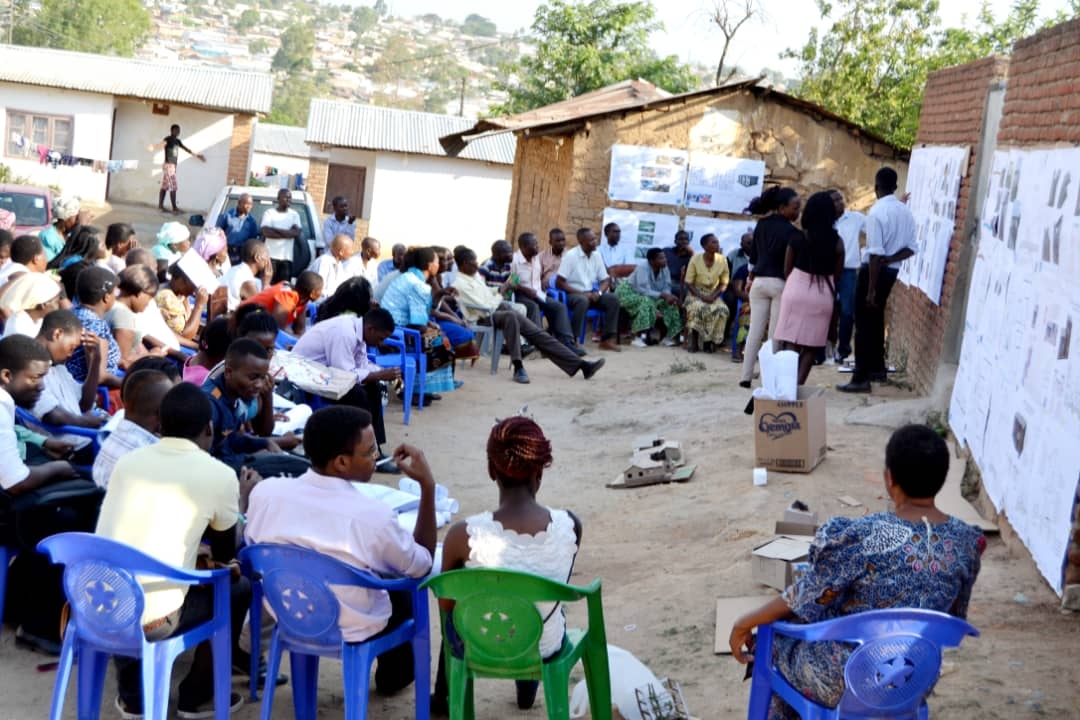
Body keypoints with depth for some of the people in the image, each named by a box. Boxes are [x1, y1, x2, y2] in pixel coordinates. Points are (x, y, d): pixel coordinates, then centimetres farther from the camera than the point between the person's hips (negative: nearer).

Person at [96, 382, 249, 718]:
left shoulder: (126, 461, 9)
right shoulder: (219, 474, -2)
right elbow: (225, 555, 14)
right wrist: (242, 500, 30)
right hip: (150, 620, -4)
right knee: (240, 586, 21)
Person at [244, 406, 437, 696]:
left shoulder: (265, 491, -20)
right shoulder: (373, 516, -31)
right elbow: (422, 565, -12)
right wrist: (428, 486, -14)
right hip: (352, 632, -4)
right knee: (406, 574, 26)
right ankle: (394, 674, 44)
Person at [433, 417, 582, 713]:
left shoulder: (464, 534, -27)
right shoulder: (570, 526, -21)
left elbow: (446, 604, -9)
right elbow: (557, 589, 0)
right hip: (545, 648, 2)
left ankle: (444, 695, 53)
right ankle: (528, 685, 55)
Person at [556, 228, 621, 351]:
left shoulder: (597, 256, 5)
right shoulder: (570, 256, -13)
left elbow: (605, 280, 9)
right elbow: (559, 283, -16)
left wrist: (598, 292, -14)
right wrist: (581, 293, -21)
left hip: (590, 293, 6)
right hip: (572, 294, -6)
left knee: (613, 299, -16)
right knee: (583, 301, -38)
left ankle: (606, 339, -13)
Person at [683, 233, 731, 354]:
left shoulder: (722, 260, -4)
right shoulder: (695, 259, -11)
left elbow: (724, 283, 1)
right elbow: (688, 283, -7)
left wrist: (713, 296, -17)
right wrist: (701, 296, -22)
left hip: (713, 294, 2)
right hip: (695, 293, -2)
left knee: (722, 310, -30)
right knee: (698, 308, -36)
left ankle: (710, 341, -14)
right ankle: (693, 341, -19)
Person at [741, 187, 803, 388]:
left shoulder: (762, 224, 7)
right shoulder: (791, 231, -11)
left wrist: (751, 278, 25)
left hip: (760, 281, 5)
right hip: (780, 283, -5)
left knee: (755, 330, 5)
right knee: (777, 332, -1)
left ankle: (746, 376, 4)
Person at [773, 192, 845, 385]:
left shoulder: (797, 238, -5)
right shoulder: (837, 242, -5)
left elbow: (786, 271, 4)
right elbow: (837, 275, 2)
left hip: (797, 291, 0)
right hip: (822, 296, 0)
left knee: (791, 342, 4)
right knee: (811, 345, 9)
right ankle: (797, 385, 1)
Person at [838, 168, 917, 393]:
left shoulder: (877, 212, -19)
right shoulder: (905, 211, 6)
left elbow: (876, 254, -22)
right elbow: (911, 248, 5)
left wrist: (871, 290, -19)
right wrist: (891, 259, -8)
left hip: (875, 270, -8)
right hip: (892, 271, 8)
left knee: (864, 323, -3)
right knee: (876, 318, 22)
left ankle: (861, 378, -4)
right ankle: (877, 367, 33)